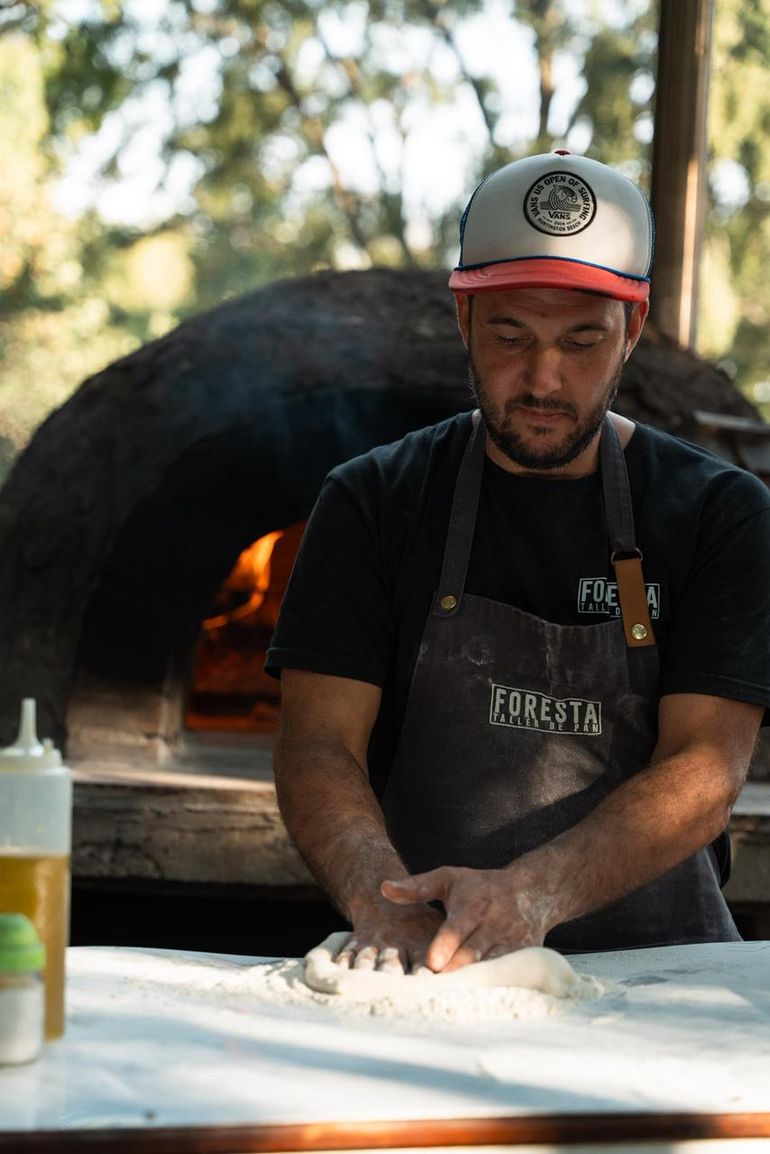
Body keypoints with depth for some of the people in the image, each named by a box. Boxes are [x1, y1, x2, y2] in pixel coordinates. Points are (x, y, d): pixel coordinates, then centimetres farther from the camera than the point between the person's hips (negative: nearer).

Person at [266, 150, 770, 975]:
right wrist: (381, 901, -22)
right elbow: (317, 744, -1)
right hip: (423, 972, 0)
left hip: (655, 968, 0)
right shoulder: (374, 503, 8)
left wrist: (532, 894, -24)